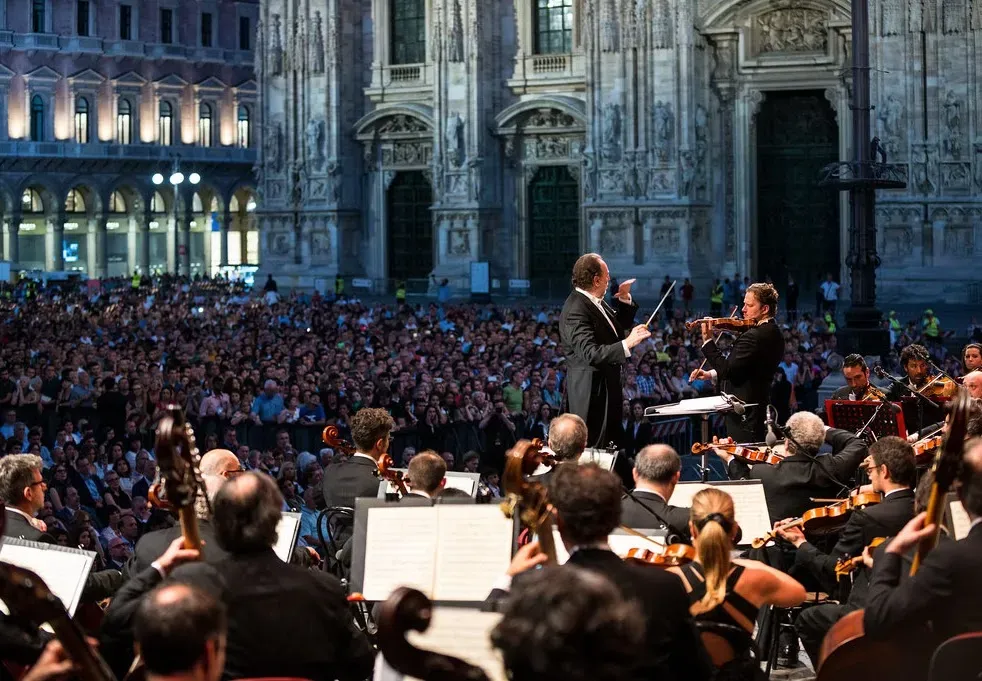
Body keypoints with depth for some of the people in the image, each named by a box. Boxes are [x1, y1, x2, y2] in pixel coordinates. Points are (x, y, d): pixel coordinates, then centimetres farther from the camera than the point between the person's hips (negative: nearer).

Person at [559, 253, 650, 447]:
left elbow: (619, 326, 23)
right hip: (590, 393, -10)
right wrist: (627, 344, -40)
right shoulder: (576, 311, -22)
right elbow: (591, 354, -32)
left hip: (606, 388, 10)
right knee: (592, 448, -7)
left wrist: (625, 300, 7)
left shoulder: (595, 302, 8)